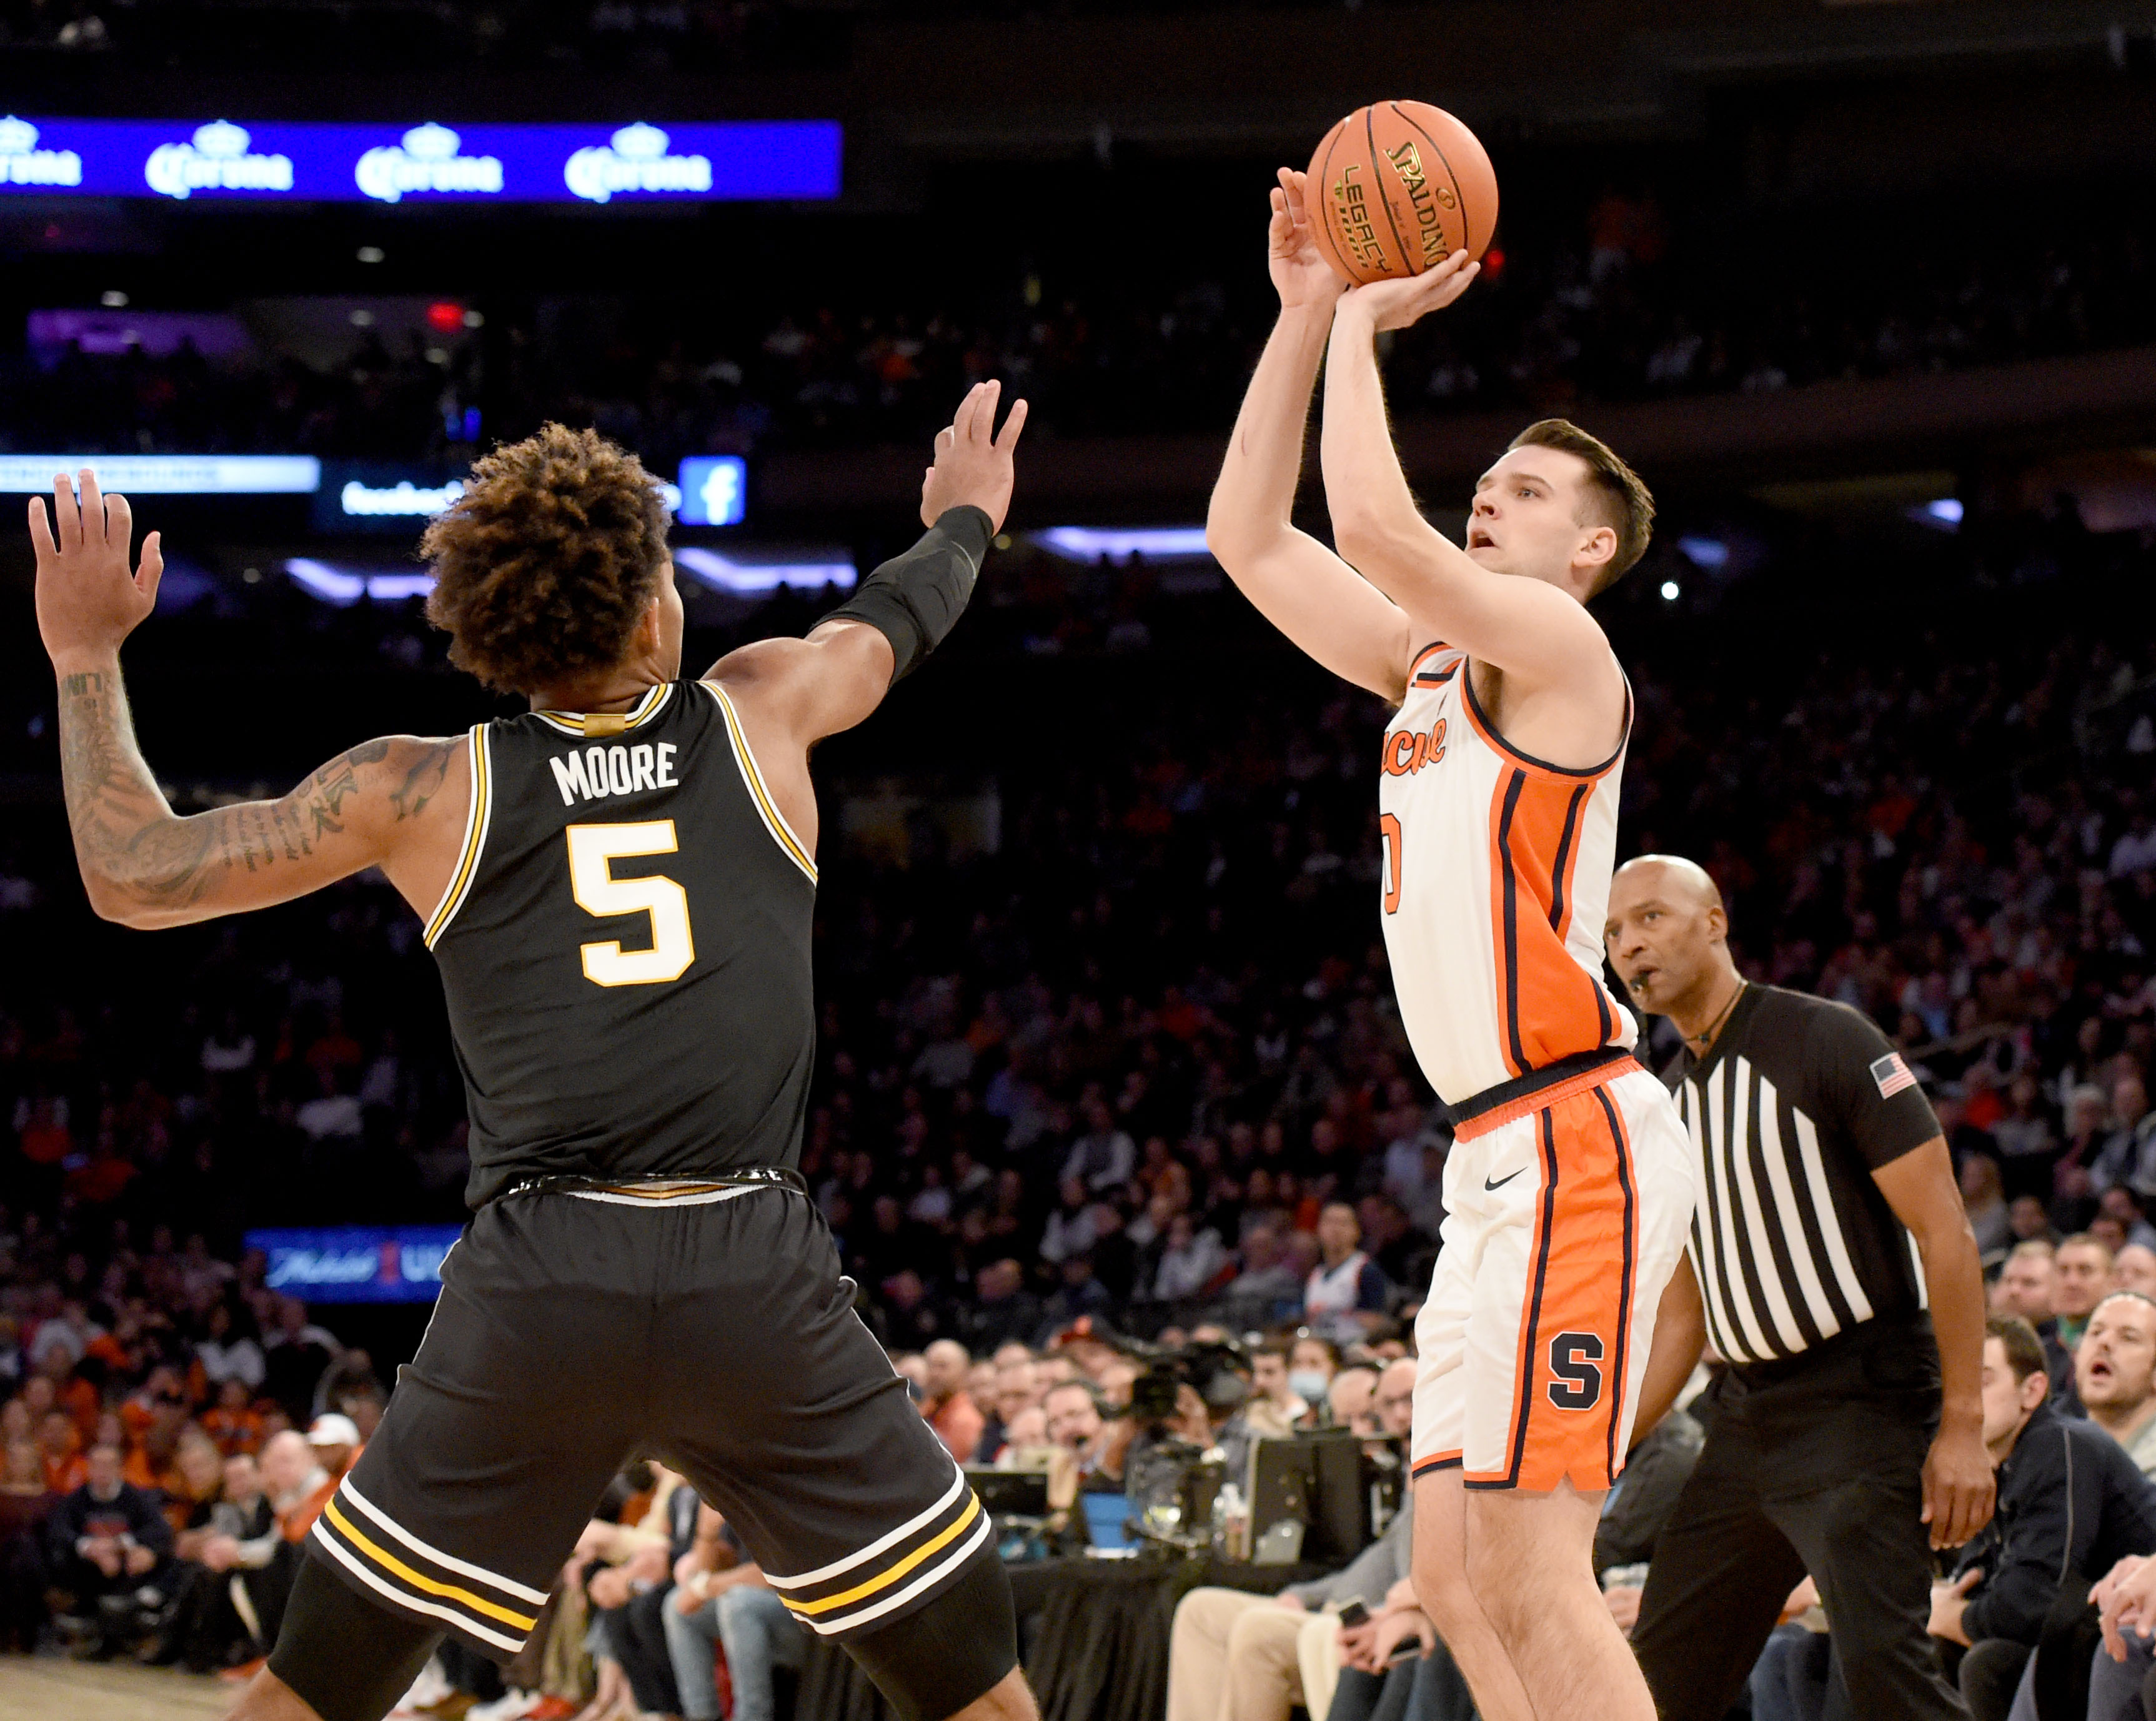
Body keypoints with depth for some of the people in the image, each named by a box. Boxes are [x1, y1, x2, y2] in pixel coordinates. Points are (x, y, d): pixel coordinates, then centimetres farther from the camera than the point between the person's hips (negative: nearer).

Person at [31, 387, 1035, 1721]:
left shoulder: (423, 793, 7)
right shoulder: (763, 717, 11)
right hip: (761, 1278, 0)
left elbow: (133, 876, 12)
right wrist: (965, 520, 56)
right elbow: (896, 622, 33)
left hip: (534, 1292, 0)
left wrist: (85, 655, 25)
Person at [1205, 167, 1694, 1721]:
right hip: (1505, 1161, 10)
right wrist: (1307, 315, 13)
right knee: (1459, 1583, 7)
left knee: (1531, 1573, -15)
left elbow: (1374, 524, -22)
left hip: (1575, 1143, -10)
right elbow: (1251, 539, 20)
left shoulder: (1555, 642, -6)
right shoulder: (1430, 662, 19)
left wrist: (1363, 324, -8)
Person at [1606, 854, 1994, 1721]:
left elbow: (1944, 1231, -13)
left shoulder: (1827, 1042, -9)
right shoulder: (1669, 1101, 15)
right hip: (1747, 1414, 8)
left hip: (1865, 1401, -8)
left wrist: (1963, 1426, -18)